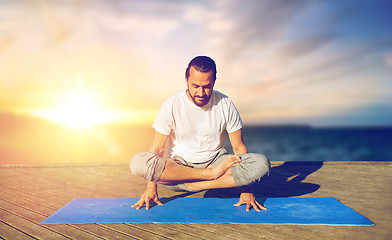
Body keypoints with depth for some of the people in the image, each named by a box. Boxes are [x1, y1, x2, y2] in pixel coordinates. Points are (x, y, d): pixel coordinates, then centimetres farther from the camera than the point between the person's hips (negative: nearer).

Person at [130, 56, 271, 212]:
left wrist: (246, 190, -12)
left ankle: (195, 185, -22)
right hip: (179, 165, 0)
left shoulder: (225, 105, -7)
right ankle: (212, 174, -22)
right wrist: (151, 187, -16)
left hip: (216, 161, 1)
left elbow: (239, 147, -5)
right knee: (138, 162, -30)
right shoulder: (171, 105, -10)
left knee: (261, 164, -25)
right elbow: (158, 148, -8)